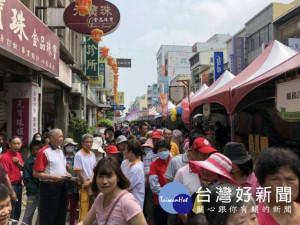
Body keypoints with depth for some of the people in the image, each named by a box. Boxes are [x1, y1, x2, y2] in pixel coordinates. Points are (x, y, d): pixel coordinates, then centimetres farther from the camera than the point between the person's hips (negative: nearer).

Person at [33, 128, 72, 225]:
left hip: (61, 186, 8)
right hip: (49, 187, -8)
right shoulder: (43, 152, -13)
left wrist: (67, 174, 3)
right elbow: (36, 173, -17)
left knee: (61, 215, 16)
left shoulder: (60, 151, 12)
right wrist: (52, 177, -23)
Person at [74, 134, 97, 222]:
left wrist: (91, 181, -6)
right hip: (84, 185, -6)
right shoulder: (78, 155, -9)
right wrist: (86, 184, -10)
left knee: (91, 208, 14)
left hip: (93, 184, 6)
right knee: (84, 208, -5)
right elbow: (78, 172, -10)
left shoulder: (92, 154, 9)